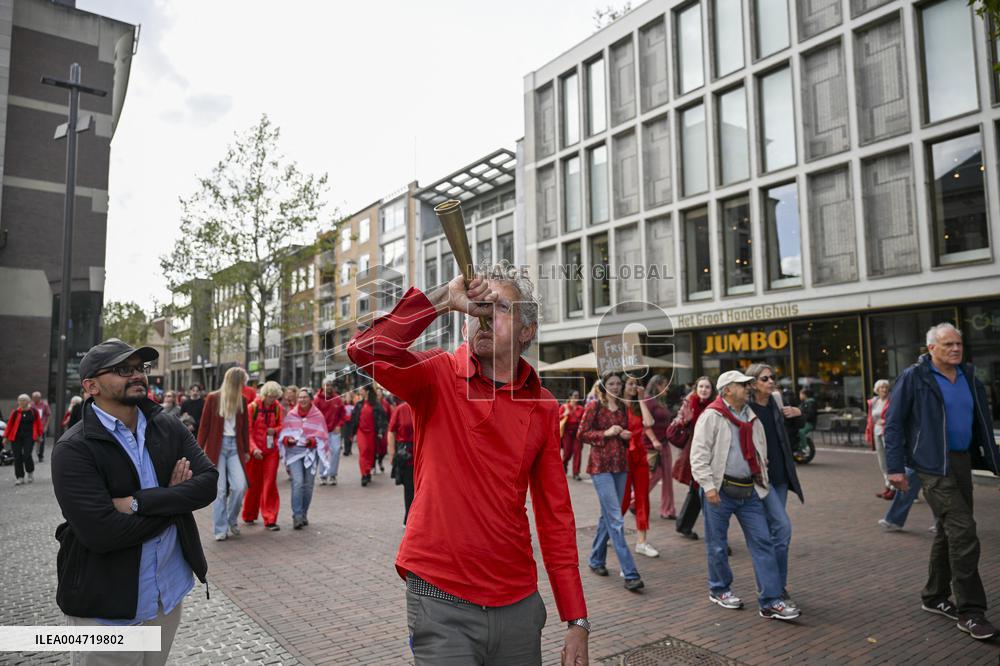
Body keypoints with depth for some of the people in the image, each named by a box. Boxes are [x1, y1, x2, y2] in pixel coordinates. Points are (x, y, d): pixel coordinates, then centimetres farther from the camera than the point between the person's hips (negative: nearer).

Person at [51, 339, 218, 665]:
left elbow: (208, 483, -11)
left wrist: (137, 502, -22)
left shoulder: (169, 427, 0)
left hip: (170, 591, 5)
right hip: (106, 606, -4)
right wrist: (173, 499, -14)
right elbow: (101, 532, -25)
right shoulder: (73, 448, -16)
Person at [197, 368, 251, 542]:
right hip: (217, 446, -3)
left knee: (240, 486, -7)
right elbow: (204, 425, 0)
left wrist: (246, 450, 12)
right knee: (220, 490, 1)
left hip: (235, 446, 3)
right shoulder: (213, 398, -4)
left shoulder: (242, 400, 6)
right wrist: (199, 449, -3)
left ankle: (232, 520, 16)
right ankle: (220, 529, 11)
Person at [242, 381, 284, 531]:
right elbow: (247, 431, -8)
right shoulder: (252, 407, -9)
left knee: (270, 484, -2)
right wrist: (253, 448, -21)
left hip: (271, 451, 2)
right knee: (254, 485, 10)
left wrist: (275, 430, -12)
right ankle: (249, 516, 29)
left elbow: (281, 426, 12)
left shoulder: (277, 408, 0)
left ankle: (270, 519, 2)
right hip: (255, 451, -2)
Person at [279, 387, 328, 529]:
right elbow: (283, 434, 8)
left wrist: (311, 441, -16)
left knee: (308, 485, 6)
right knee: (297, 482, -15)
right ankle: (297, 516, -10)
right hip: (294, 450, -1)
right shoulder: (290, 415, 4)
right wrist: (288, 439, -13)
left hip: (311, 452, 1)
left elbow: (322, 437, 2)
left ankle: (303, 514, 24)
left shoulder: (318, 416, 0)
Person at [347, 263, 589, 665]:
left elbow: (556, 517, 4)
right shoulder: (439, 376, -6)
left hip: (518, 604, 4)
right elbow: (365, 350, -27)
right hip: (441, 600, -3)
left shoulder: (543, 406, 2)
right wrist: (443, 299, -26)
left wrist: (576, 621, 4)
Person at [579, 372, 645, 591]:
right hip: (601, 466, -6)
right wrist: (606, 433, -16)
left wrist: (627, 435, 0)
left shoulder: (623, 407, 12)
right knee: (616, 519, -10)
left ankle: (596, 560, 31)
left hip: (620, 466, 7)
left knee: (608, 516, 14)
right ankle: (630, 574, -10)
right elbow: (582, 434, -6)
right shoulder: (594, 406, -5)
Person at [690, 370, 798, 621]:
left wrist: (762, 480, 18)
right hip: (720, 490, -6)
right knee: (717, 544, 8)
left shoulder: (752, 417, 12)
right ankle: (719, 590, 29)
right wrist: (708, 485, -19)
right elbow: (699, 454, -15)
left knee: (762, 542, 1)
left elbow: (760, 451, 24)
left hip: (749, 491, 6)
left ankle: (771, 602, 6)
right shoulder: (712, 416, -10)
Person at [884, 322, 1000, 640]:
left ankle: (935, 597, 29)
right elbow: (893, 423, -8)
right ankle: (970, 611, -1)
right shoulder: (914, 377, -8)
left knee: (948, 531, 15)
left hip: (963, 461, 7)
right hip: (934, 465, -7)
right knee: (963, 531, -11)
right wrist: (895, 467, -13)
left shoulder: (969, 377, 11)